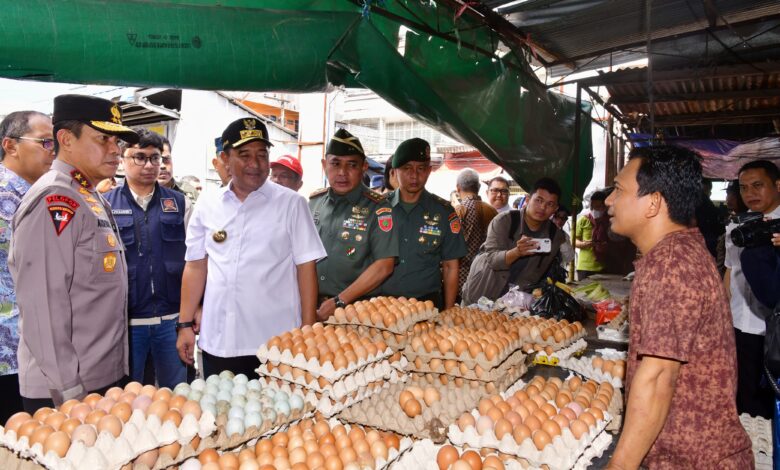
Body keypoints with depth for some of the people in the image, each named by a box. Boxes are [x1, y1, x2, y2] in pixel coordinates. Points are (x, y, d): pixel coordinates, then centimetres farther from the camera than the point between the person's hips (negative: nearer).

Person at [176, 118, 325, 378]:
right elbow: (196, 266, 11)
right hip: (216, 344, 3)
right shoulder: (208, 203, 6)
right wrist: (185, 324, 8)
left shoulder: (291, 204, -3)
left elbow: (306, 268, -3)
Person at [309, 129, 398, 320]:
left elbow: (383, 266, -15)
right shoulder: (313, 201, 6)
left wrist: (339, 302, -17)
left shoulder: (377, 208, -10)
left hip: (356, 308, -4)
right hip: (312, 307, 4)